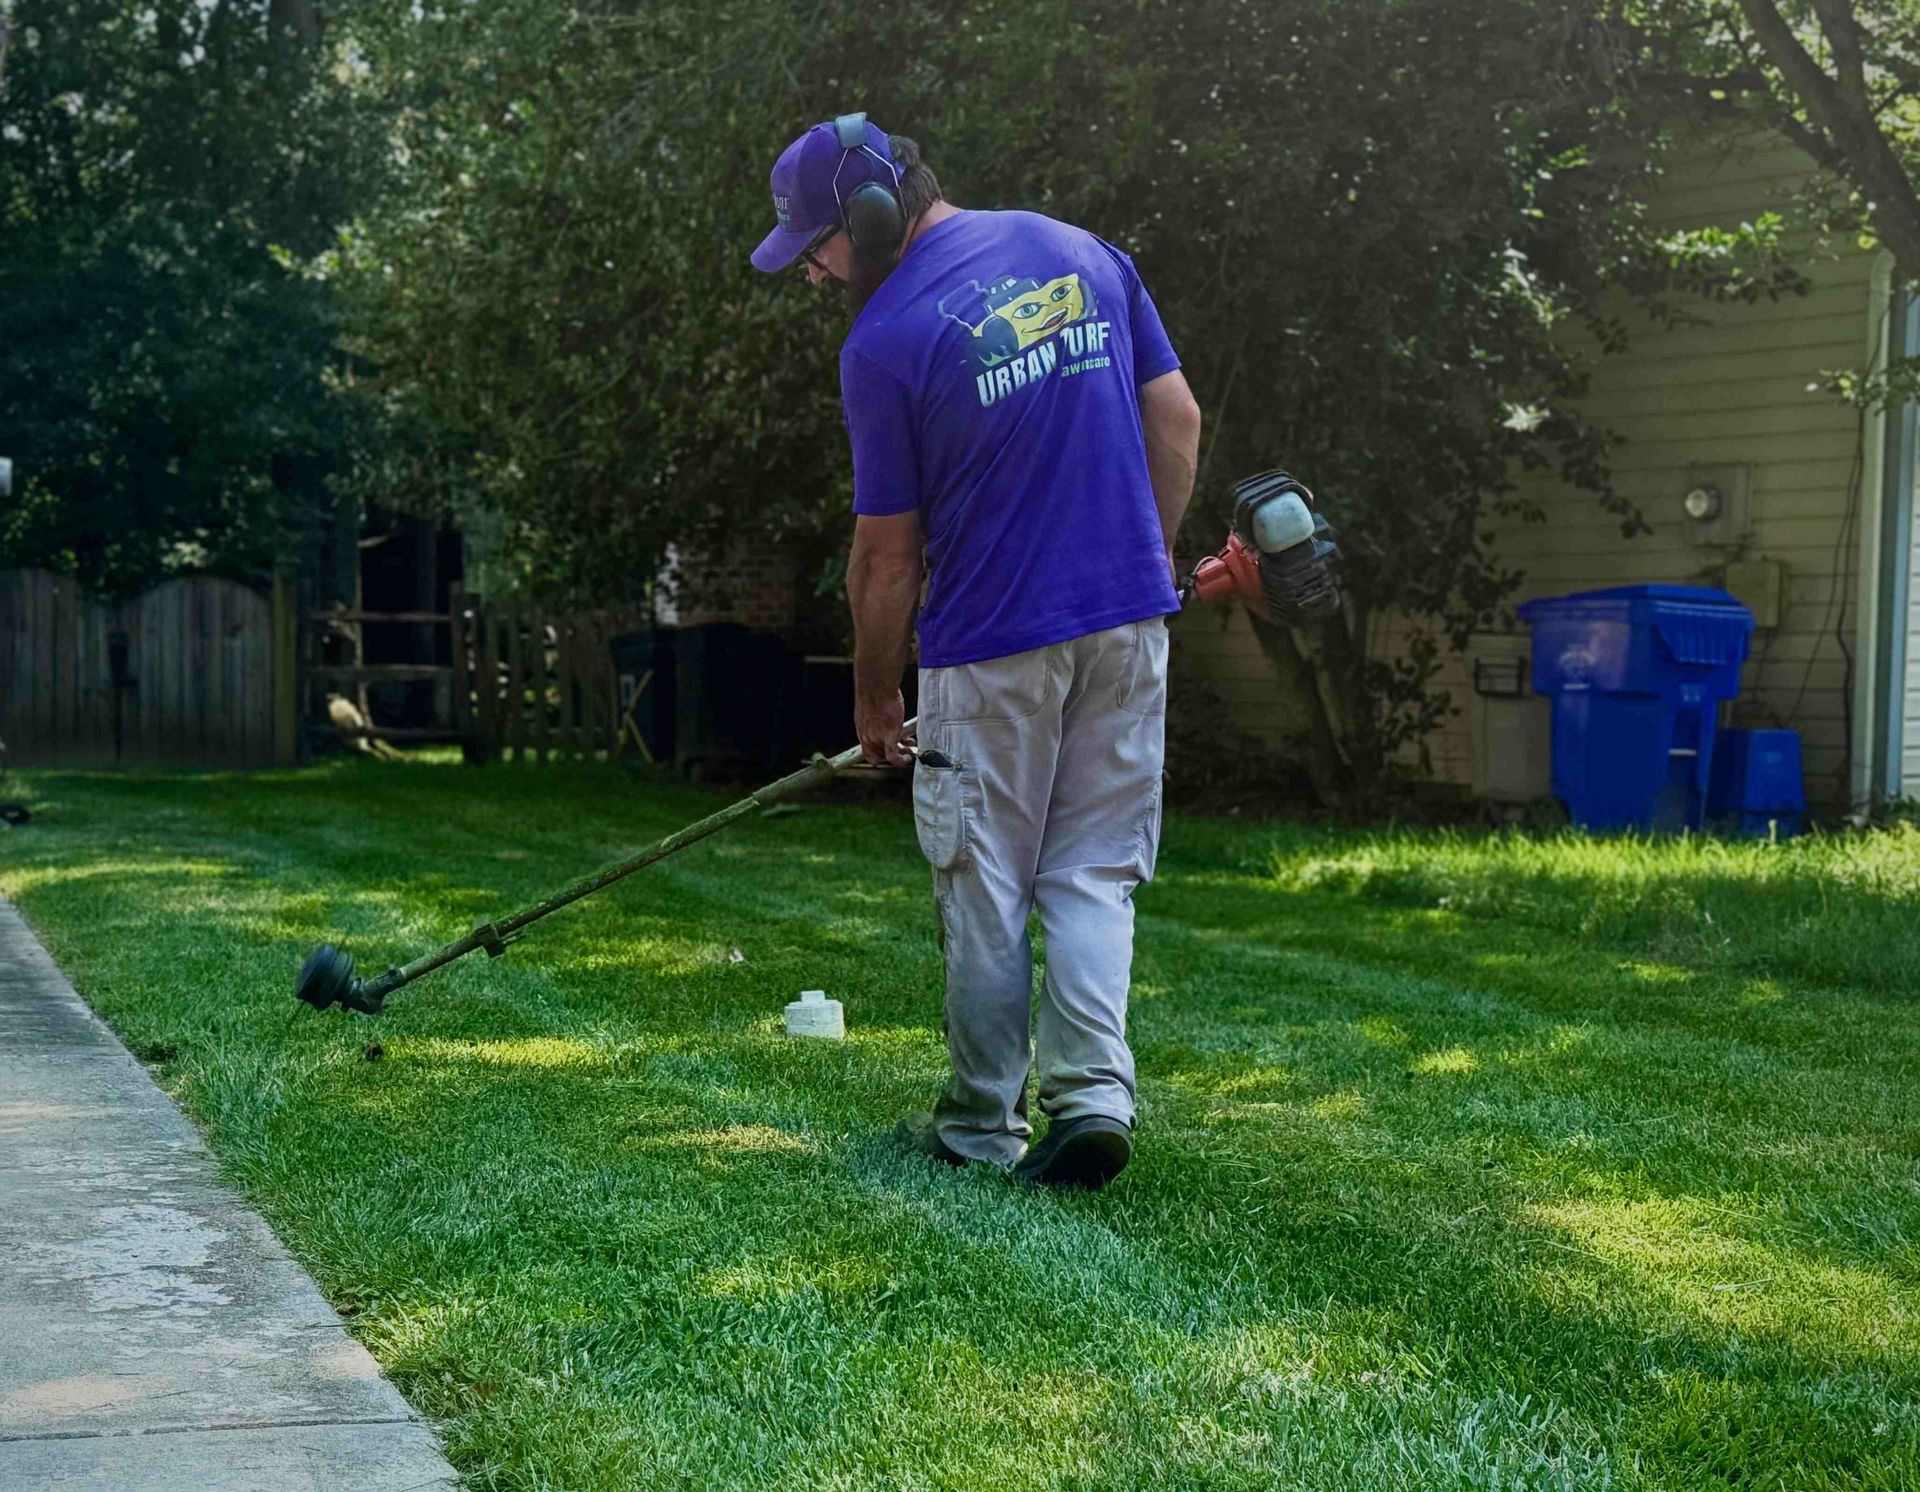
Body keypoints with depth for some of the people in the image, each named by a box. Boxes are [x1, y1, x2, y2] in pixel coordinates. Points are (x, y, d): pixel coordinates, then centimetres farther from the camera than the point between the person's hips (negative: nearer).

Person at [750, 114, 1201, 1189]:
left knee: (987, 890, 9)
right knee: (1094, 877, 10)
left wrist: (876, 699, 6)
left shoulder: (885, 343, -11)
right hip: (1130, 624, 5)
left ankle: (985, 1124, 17)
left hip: (994, 649, -5)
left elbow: (888, 554, -6)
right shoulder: (1084, 252, 5)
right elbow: (1177, 419, 7)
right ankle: (1095, 1092, -3)